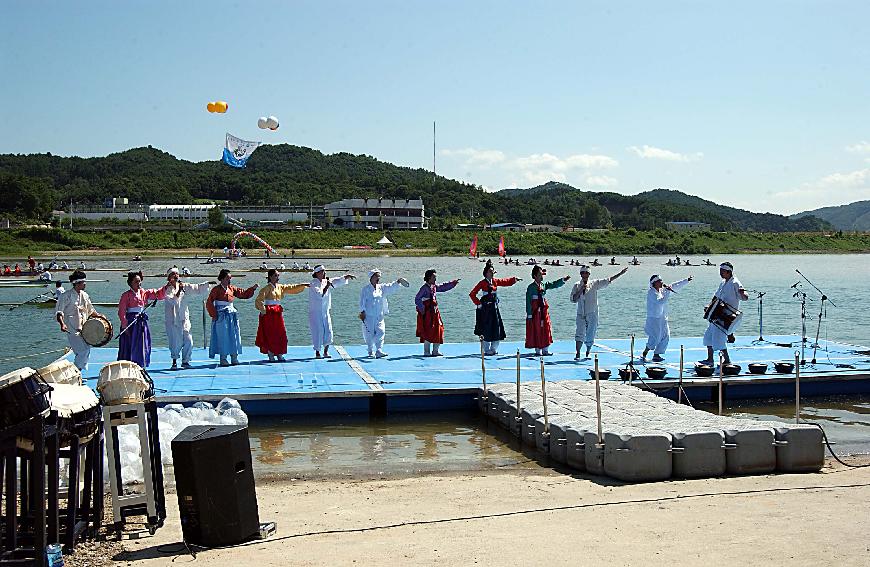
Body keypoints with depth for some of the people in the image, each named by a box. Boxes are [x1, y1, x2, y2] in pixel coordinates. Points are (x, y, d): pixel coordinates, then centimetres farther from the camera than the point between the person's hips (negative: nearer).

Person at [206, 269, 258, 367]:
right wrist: (214, 315, -9)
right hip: (221, 316, -6)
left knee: (234, 336, 5)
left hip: (232, 315, 6)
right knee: (223, 337, -3)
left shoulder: (232, 289, 9)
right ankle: (223, 359, 3)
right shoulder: (216, 289, -7)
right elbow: (209, 303, -7)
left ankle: (234, 358, 11)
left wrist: (253, 288, 1)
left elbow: (244, 294, 14)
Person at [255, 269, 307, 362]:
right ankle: (271, 355, 5)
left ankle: (279, 354, 13)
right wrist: (263, 310, -13)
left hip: (278, 312, 6)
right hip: (269, 313, -6)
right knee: (269, 334, -3)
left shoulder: (281, 287, 10)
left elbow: (292, 287, 13)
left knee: (281, 334, 4)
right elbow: (259, 300, -13)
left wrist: (303, 285, 7)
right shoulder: (267, 288, -9)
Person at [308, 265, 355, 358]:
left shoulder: (327, 281, 6)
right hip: (315, 312, -5)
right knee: (318, 332, -4)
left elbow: (338, 281, 5)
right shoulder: (313, 284, -12)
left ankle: (326, 351, 12)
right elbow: (320, 295, -22)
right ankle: (317, 352, 9)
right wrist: (327, 286, -18)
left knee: (328, 331, 0)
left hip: (326, 312, 5)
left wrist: (347, 277, -9)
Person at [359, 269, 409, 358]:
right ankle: (371, 352, 13)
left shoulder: (382, 287, 11)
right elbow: (362, 301, -2)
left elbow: (391, 287, 3)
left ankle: (379, 351, -12)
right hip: (368, 316, -4)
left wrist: (397, 282, -15)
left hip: (379, 316, 4)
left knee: (380, 332, -9)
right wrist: (362, 312, -10)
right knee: (369, 334, 1)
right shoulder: (365, 289, -1)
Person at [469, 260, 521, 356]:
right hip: (486, 308, -6)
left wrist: (514, 279, 11)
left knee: (497, 329, 6)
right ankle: (487, 350, 5)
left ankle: (494, 349, 17)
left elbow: (506, 281, 23)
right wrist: (478, 303, -9)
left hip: (494, 307, 6)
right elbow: (472, 294, -6)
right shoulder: (482, 283, -7)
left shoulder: (495, 281, 8)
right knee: (487, 330, -3)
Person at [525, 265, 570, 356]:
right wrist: (529, 315, -11)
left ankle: (545, 350, 13)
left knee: (546, 329, 5)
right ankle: (538, 350, 10)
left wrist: (564, 280, -17)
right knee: (536, 331, 1)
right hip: (535, 312, -5)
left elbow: (554, 284, -1)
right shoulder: (531, 287, -8)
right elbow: (528, 302, -8)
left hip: (544, 311, 5)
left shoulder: (544, 285, 7)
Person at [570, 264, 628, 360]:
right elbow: (573, 299, -4)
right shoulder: (577, 286, 4)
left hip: (592, 314, 0)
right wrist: (581, 290, -14)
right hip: (581, 314, 0)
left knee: (590, 335, 5)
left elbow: (608, 280, 3)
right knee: (580, 333, -11)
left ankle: (587, 353, 22)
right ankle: (577, 353, -9)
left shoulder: (594, 283, 3)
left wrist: (620, 273, 0)